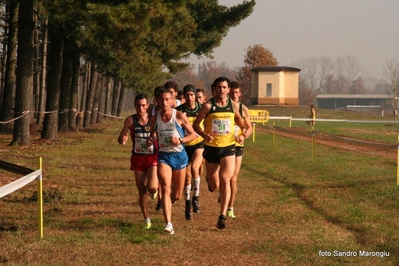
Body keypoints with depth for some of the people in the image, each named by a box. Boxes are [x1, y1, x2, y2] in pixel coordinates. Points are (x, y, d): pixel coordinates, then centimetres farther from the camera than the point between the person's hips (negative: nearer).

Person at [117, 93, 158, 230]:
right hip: (138, 158, 2)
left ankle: (155, 188, 17)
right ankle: (146, 220, 21)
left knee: (151, 187, -21)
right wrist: (123, 139, -23)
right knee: (142, 192, 5)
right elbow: (120, 139, 1)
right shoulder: (130, 120, -5)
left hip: (153, 158, -2)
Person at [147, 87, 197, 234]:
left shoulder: (179, 116, -8)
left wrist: (180, 140, -19)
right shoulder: (155, 118, 0)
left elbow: (193, 134, -2)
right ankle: (169, 224, -23)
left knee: (177, 195, 9)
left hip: (179, 156, 0)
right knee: (165, 189, -19)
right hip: (163, 156, 0)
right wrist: (150, 140, -7)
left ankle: (168, 202, 46)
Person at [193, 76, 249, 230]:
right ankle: (210, 179, 50)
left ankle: (222, 216, -15)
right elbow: (196, 124, -4)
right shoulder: (208, 106, -8)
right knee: (214, 186, 10)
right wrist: (204, 135, -23)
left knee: (225, 180, -16)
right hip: (211, 148, -1)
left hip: (228, 147, 1)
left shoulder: (233, 105, 1)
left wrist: (243, 129, 2)